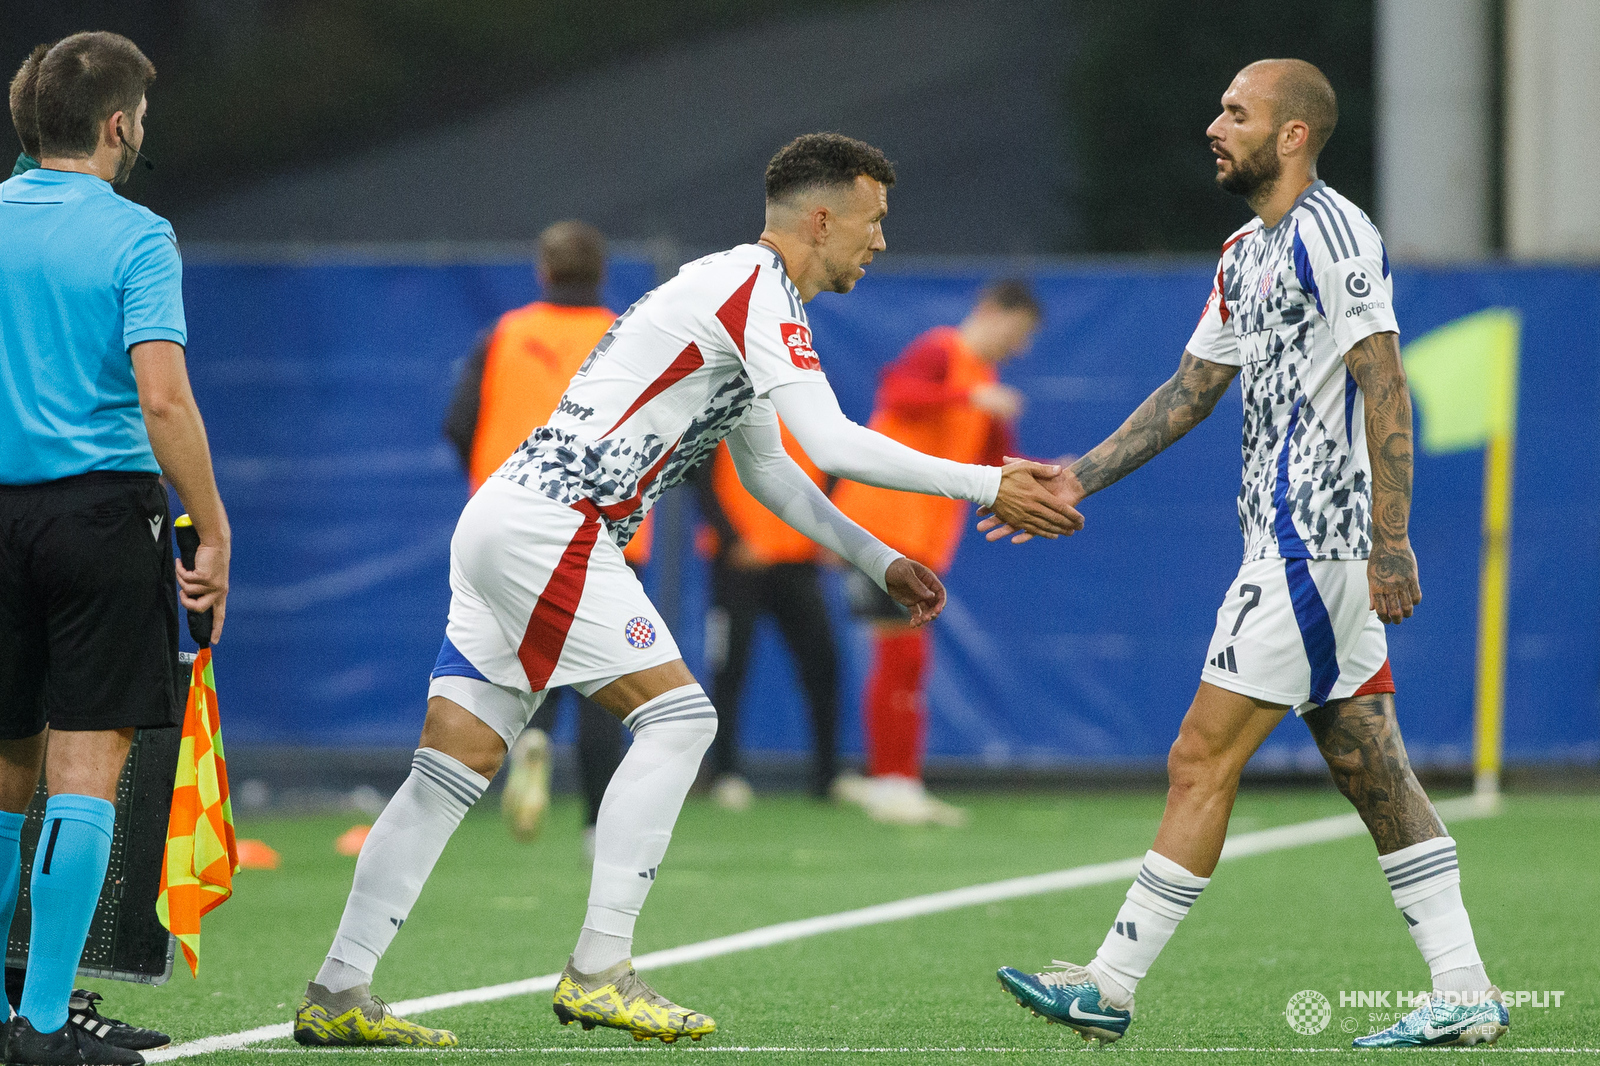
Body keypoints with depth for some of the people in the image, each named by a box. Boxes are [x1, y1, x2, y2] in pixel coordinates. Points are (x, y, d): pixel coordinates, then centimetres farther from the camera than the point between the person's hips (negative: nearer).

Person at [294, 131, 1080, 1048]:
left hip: (506, 519, 10)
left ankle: (338, 996, 5)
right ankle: (598, 971, -11)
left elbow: (772, 472, 30)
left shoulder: (748, 293, 22)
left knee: (461, 760, 6)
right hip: (549, 522, -10)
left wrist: (882, 563, 26)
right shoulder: (754, 287, -11)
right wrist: (984, 487, -15)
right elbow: (830, 441, -20)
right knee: (677, 716, -10)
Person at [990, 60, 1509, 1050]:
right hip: (1303, 542, 10)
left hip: (1315, 544, -10)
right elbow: (1190, 393, 24)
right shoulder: (1248, 255, 18)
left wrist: (1391, 542, -23)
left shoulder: (1332, 233, -12)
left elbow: (1385, 386, -18)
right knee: (1374, 773, 8)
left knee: (1204, 759, -7)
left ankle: (1110, 987, -4)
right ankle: (1465, 996, 7)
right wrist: (1075, 480, 18)